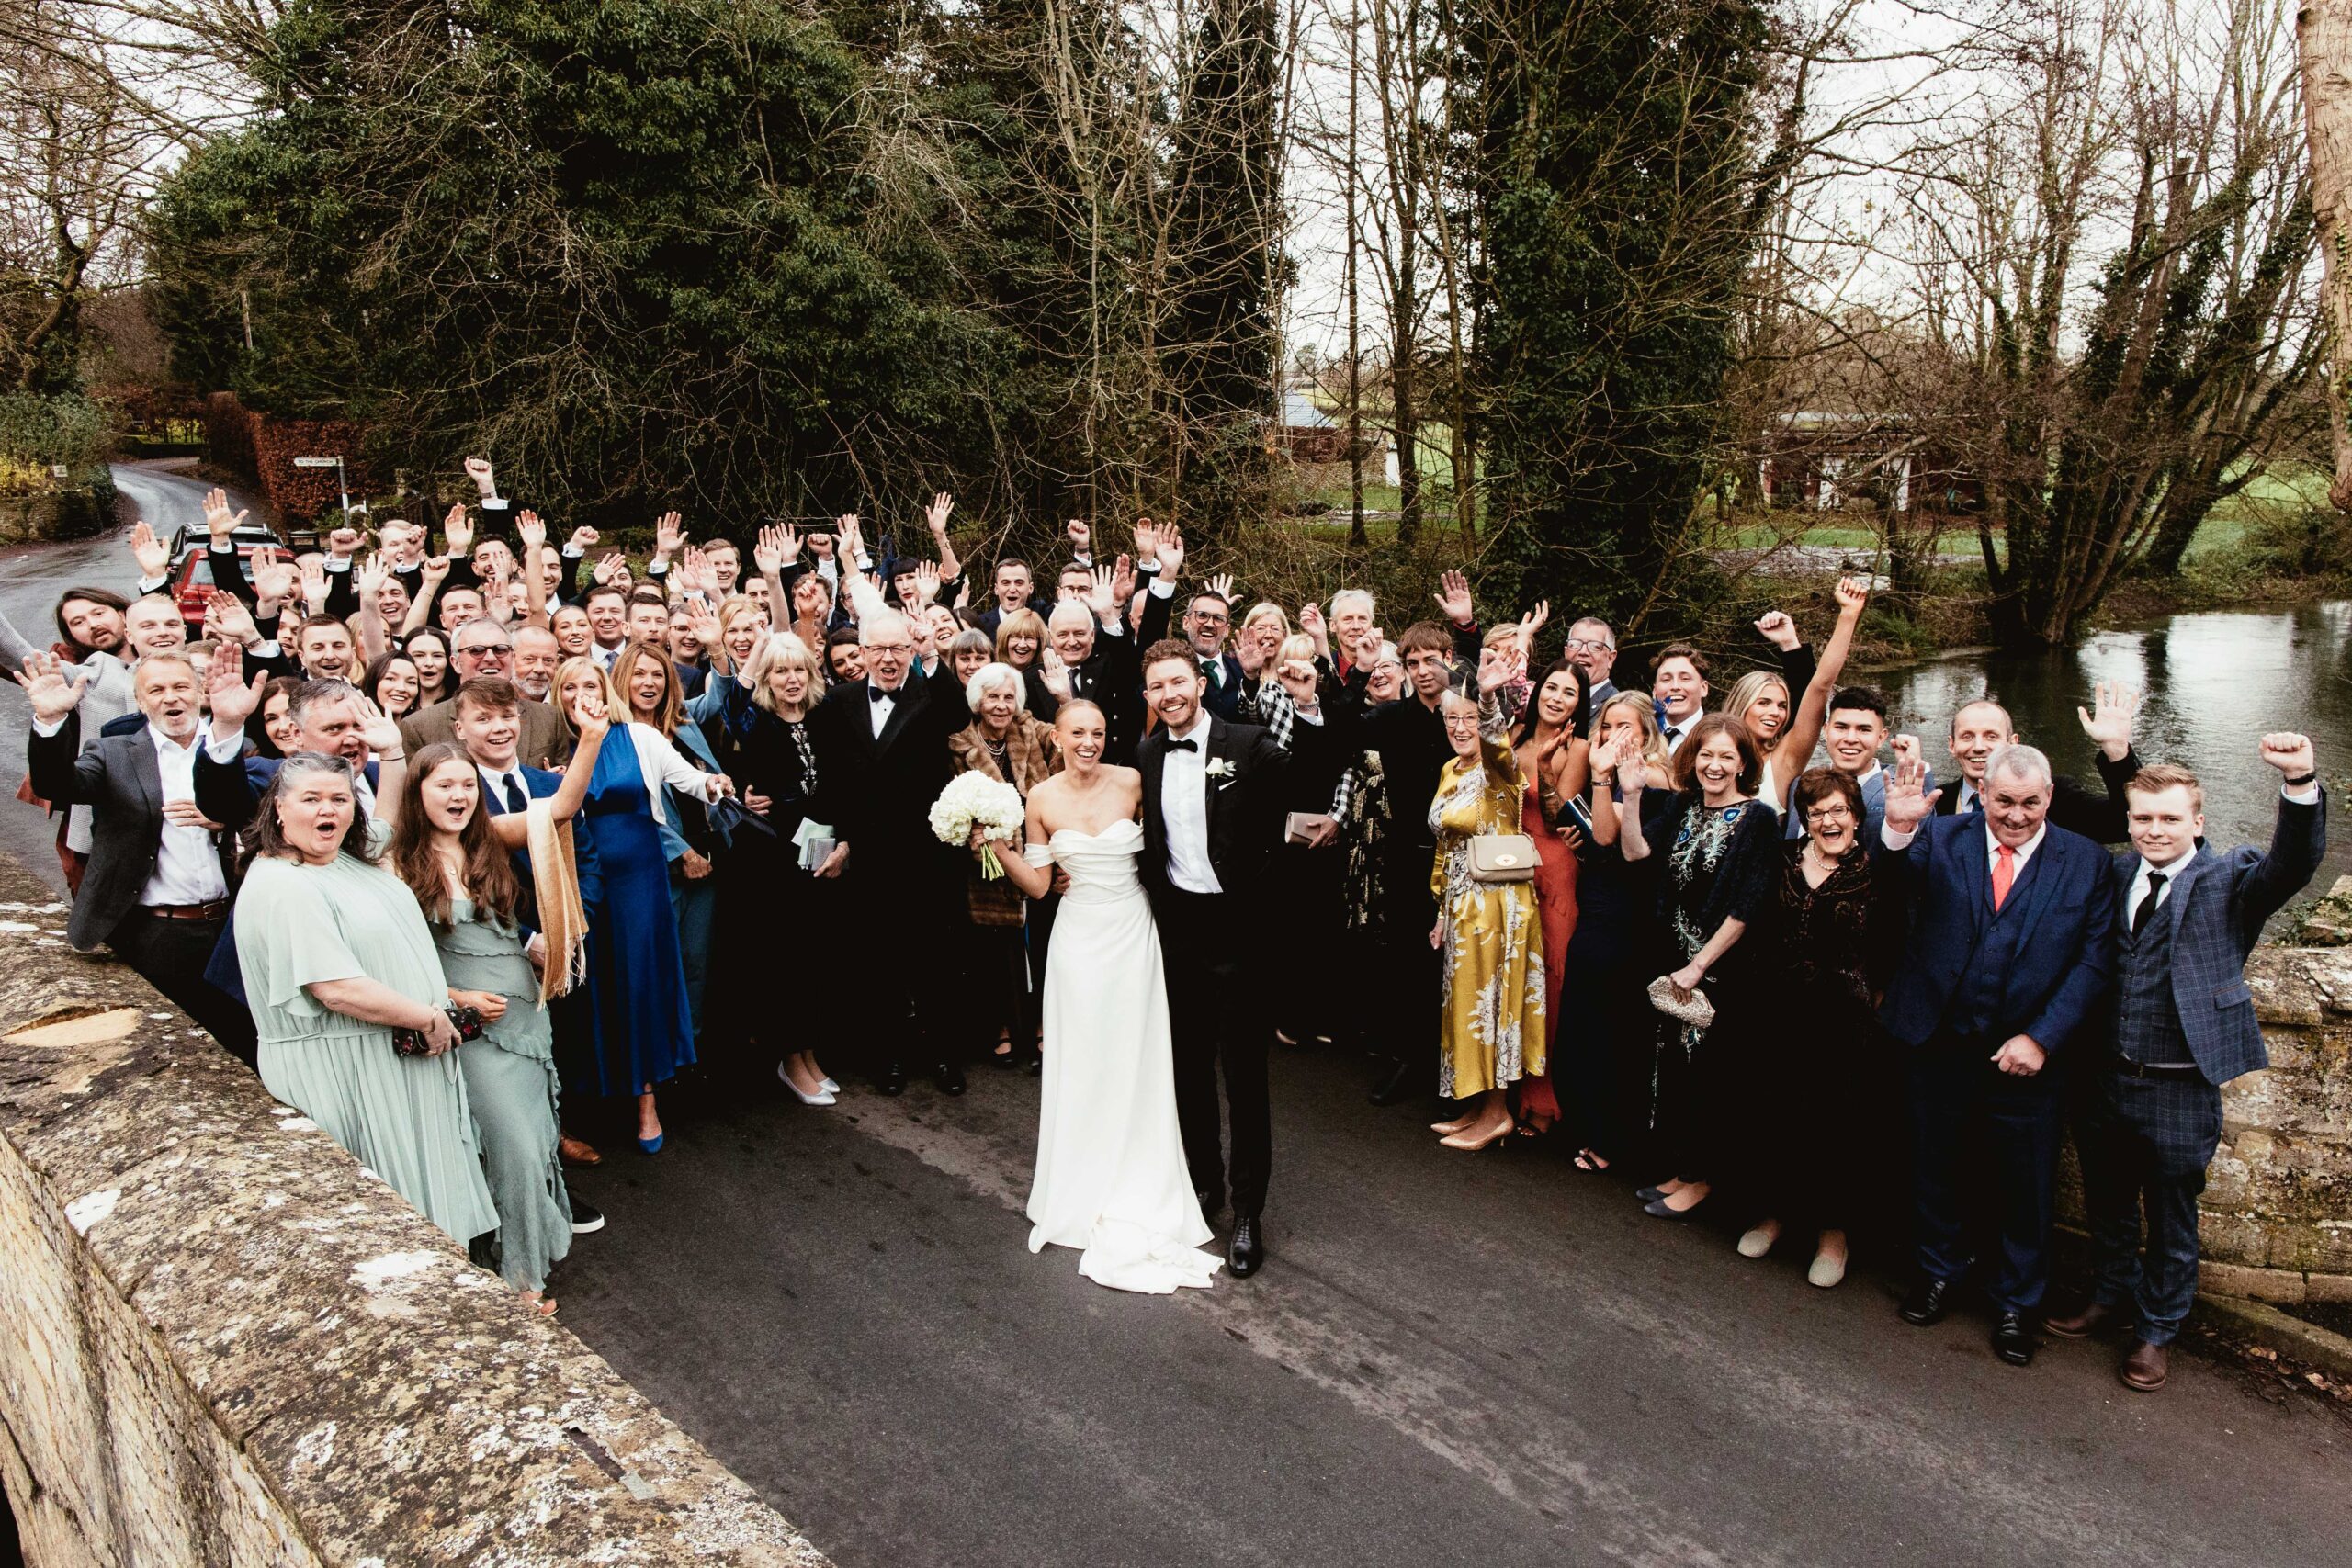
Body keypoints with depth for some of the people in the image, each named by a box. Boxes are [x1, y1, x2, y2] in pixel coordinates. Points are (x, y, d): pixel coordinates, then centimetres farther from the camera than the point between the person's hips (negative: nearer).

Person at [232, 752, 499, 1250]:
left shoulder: (350, 860, 8)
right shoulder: (280, 887, -22)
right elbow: (335, 988, -27)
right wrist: (429, 1018, -19)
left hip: (403, 1055, 10)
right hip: (340, 1071, -10)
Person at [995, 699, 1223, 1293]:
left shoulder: (1132, 782, -4)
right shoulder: (1041, 799, -2)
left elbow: (1161, 843, 7)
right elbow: (1038, 884, 0)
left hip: (1134, 934, 0)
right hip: (1080, 938, 1)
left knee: (1137, 1061, 6)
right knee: (1082, 1063, 6)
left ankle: (1138, 1194, 23)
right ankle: (1086, 1193, 24)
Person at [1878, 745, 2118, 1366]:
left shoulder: (2086, 862, -3)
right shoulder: (1941, 838, -4)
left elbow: (2093, 964, -6)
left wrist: (2040, 1038, -15)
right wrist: (1897, 827, -44)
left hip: (2025, 1053, 0)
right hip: (1939, 1043, 1)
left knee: (2025, 1185, 13)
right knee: (1933, 1167, 18)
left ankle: (2016, 1302, 35)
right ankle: (1939, 1270, 41)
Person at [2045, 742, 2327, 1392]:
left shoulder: (2231, 878, -8)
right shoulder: (2115, 875, 4)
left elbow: (2294, 862, -28)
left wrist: (2301, 782, -44)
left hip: (2179, 1093, -3)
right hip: (2105, 1080, 4)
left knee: (2171, 1220, 14)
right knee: (2107, 1205, 21)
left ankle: (2157, 1331, 34)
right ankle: (2111, 1296, 44)